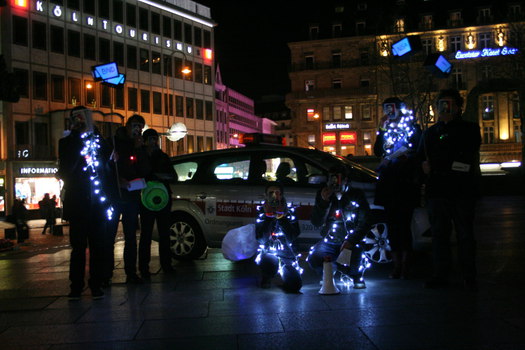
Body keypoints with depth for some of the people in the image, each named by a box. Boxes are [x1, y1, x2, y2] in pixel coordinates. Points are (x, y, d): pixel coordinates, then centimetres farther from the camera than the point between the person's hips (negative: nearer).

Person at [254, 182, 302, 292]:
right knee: (270, 261, -37)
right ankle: (267, 278, 2)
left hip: (287, 256, 1)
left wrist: (281, 216, -23)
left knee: (294, 285, -21)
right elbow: (261, 239, -16)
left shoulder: (289, 211, -3)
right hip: (267, 254, -1)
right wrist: (268, 216, -20)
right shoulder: (261, 211, -2)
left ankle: (283, 271, 17)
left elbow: (291, 238, -17)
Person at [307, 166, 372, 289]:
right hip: (329, 241, 2)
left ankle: (357, 276, 5)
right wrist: (323, 202, -17)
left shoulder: (356, 195, -3)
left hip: (351, 242, -2)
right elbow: (316, 223, -3)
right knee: (314, 258, -23)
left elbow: (365, 223, -8)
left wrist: (351, 240, -22)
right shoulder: (323, 194, 3)